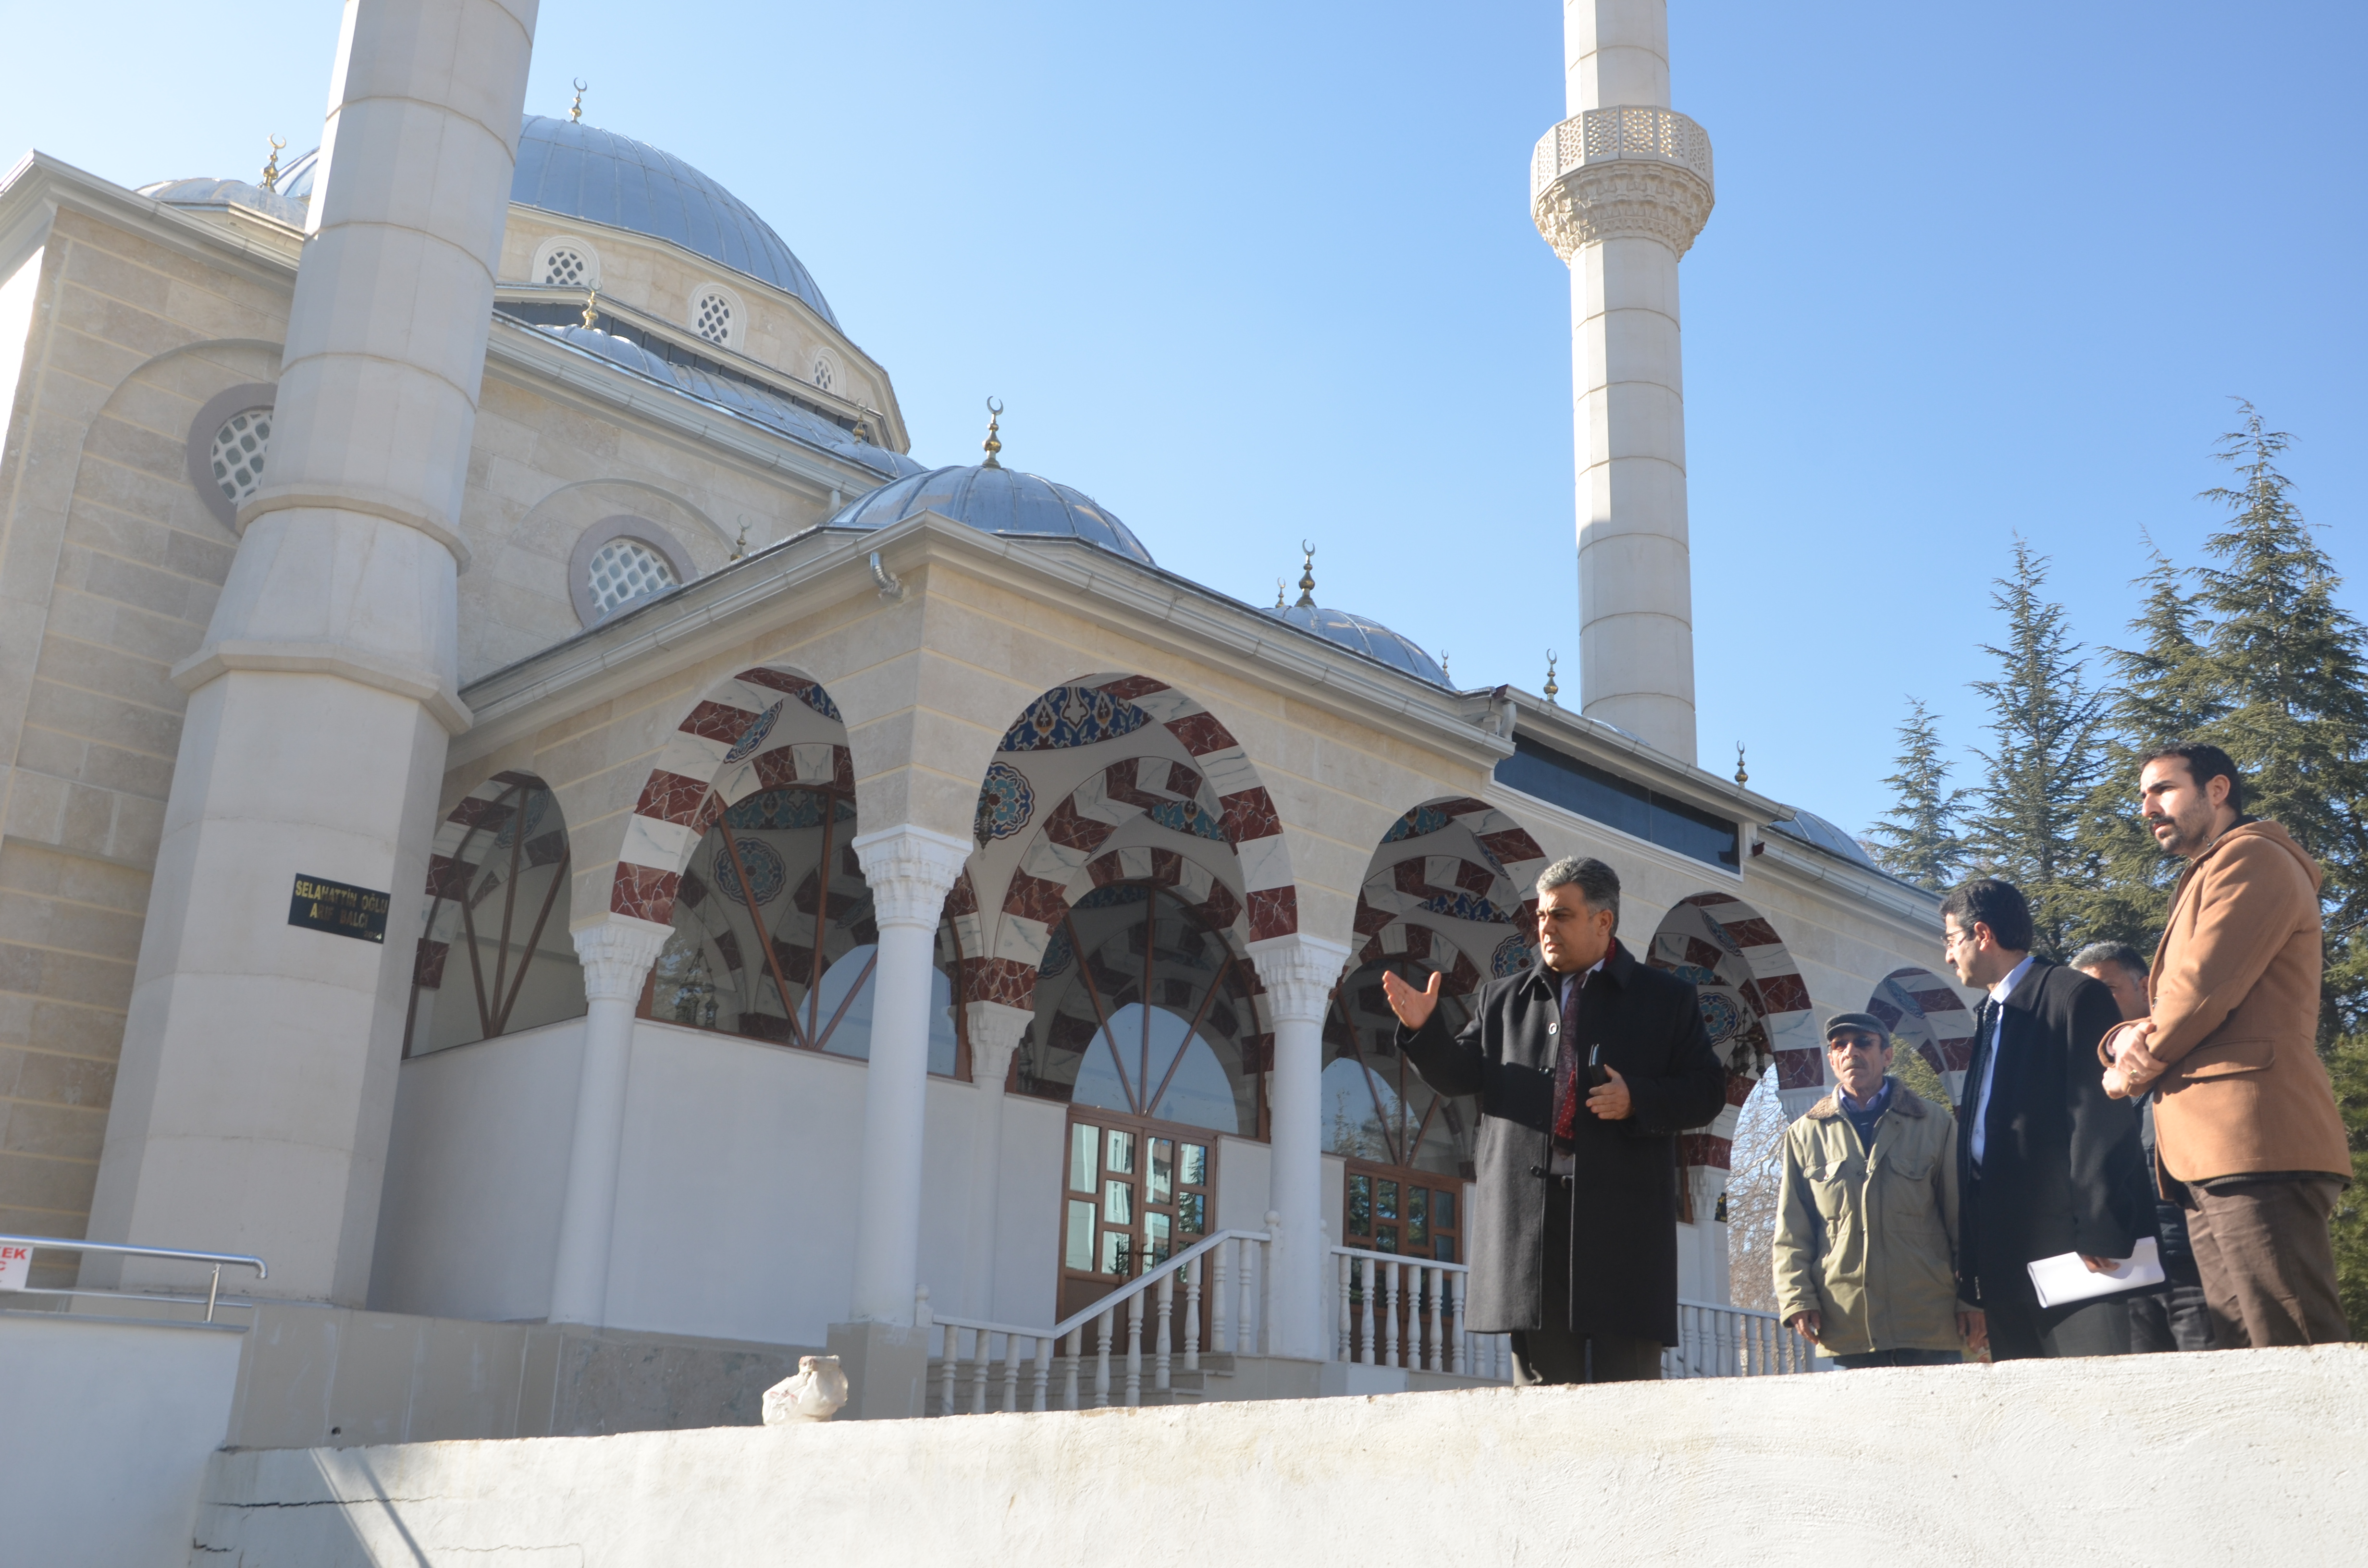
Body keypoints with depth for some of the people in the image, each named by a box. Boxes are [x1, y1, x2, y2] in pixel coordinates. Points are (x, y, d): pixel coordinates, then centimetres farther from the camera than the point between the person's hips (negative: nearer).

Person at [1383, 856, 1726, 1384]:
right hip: (1528, 1216, 2)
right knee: (1543, 1377, 5)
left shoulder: (1666, 999, 10)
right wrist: (1422, 1029, -7)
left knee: (1626, 1382, -2)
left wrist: (1638, 1101, -12)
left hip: (1622, 1218, -2)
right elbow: (1460, 1075, 11)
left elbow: (1707, 1092, 6)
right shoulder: (1503, 999, 17)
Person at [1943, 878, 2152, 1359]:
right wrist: (1971, 1253, 14)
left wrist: (2096, 1229, -17)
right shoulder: (1989, 1016, 21)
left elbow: (2102, 1119, -11)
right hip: (2002, 1246, 8)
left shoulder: (2074, 996, -3)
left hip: (2065, 1235, -8)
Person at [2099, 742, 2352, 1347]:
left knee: (2298, 1361, -14)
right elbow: (2169, 1006, 25)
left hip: (2253, 1138, -10)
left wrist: (2135, 1069, 2)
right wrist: (2129, 1040, 1)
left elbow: (2204, 986, -12)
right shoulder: (2198, 887, 32)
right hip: (2206, 1158, 10)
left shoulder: (2252, 858, 0)